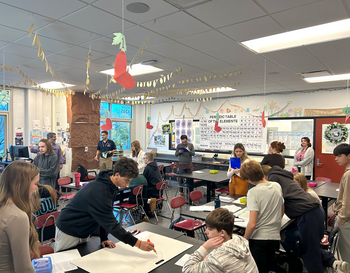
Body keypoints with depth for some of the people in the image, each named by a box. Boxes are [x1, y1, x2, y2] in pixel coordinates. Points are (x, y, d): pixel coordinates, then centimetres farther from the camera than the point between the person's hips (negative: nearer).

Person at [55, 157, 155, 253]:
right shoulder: (99, 192, -33)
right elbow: (111, 224, -34)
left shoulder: (111, 186, -5)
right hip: (68, 232, -8)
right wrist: (138, 243, -34)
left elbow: (105, 218, 4)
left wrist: (103, 238, -2)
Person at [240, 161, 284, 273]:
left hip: (258, 239, -6)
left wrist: (244, 240, -6)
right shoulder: (277, 186, 1)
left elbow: (252, 224, -20)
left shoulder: (253, 192, -18)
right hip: (275, 237, 7)